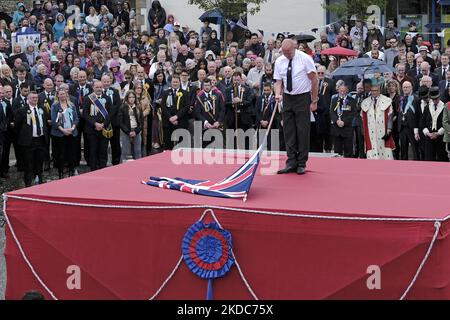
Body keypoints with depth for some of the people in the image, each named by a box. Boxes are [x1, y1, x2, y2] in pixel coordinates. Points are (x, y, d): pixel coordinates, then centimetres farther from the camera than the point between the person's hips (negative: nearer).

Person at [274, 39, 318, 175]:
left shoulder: (305, 59, -10)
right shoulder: (279, 61, 2)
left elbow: (314, 80, -7)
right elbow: (278, 81, 4)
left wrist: (314, 101, -10)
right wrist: (278, 94, -17)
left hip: (303, 98, -4)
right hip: (287, 98, 4)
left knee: (303, 131, -3)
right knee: (289, 131, 2)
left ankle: (301, 164, 4)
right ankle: (291, 163, 7)